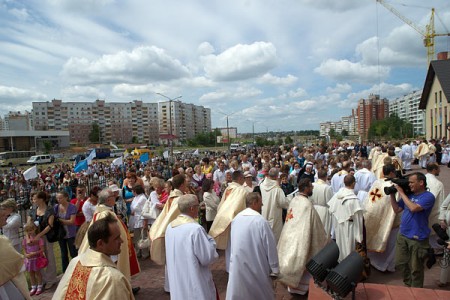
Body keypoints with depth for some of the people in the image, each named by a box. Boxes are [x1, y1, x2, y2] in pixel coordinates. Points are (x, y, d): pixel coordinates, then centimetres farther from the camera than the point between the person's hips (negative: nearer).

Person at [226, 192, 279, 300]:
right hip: (257, 266, -5)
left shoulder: (236, 218, -2)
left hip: (237, 265, 5)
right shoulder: (260, 221, -20)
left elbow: (232, 242, 7)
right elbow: (270, 246, -15)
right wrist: (274, 269, -3)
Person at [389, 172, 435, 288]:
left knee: (415, 268, 9)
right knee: (400, 263, 16)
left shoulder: (428, 196, -12)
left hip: (417, 238, -6)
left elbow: (414, 208, -28)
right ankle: (408, 285, 37)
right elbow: (397, 209, 11)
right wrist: (392, 194, 2)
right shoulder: (409, 194, 6)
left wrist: (401, 193, -18)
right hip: (402, 235, 6)